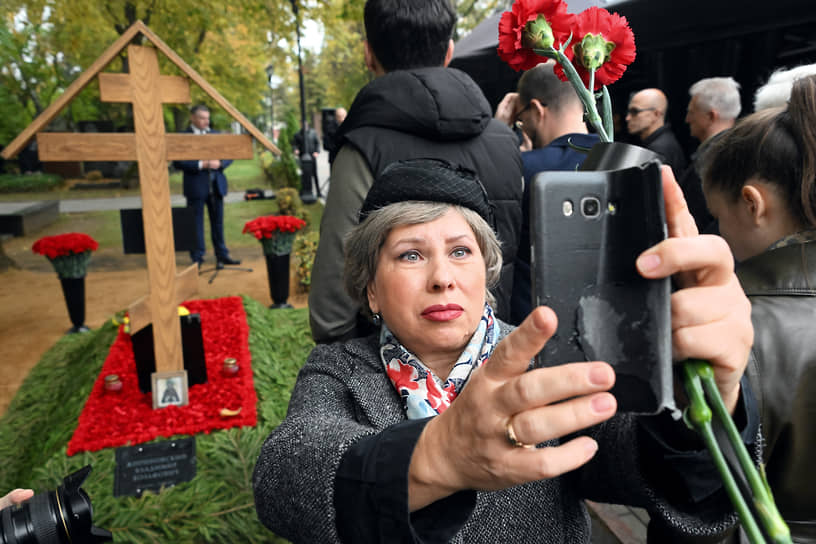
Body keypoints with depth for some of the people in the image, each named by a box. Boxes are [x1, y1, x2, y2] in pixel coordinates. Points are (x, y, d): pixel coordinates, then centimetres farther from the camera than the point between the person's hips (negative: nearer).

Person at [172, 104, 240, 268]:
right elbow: (177, 163, -11)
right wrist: (200, 165, -19)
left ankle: (222, 255, 18)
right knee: (196, 223, 2)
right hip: (196, 187, -4)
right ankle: (197, 258, 10)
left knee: (218, 222, 10)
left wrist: (219, 163, -9)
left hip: (216, 185, 5)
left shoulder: (216, 135, 12)